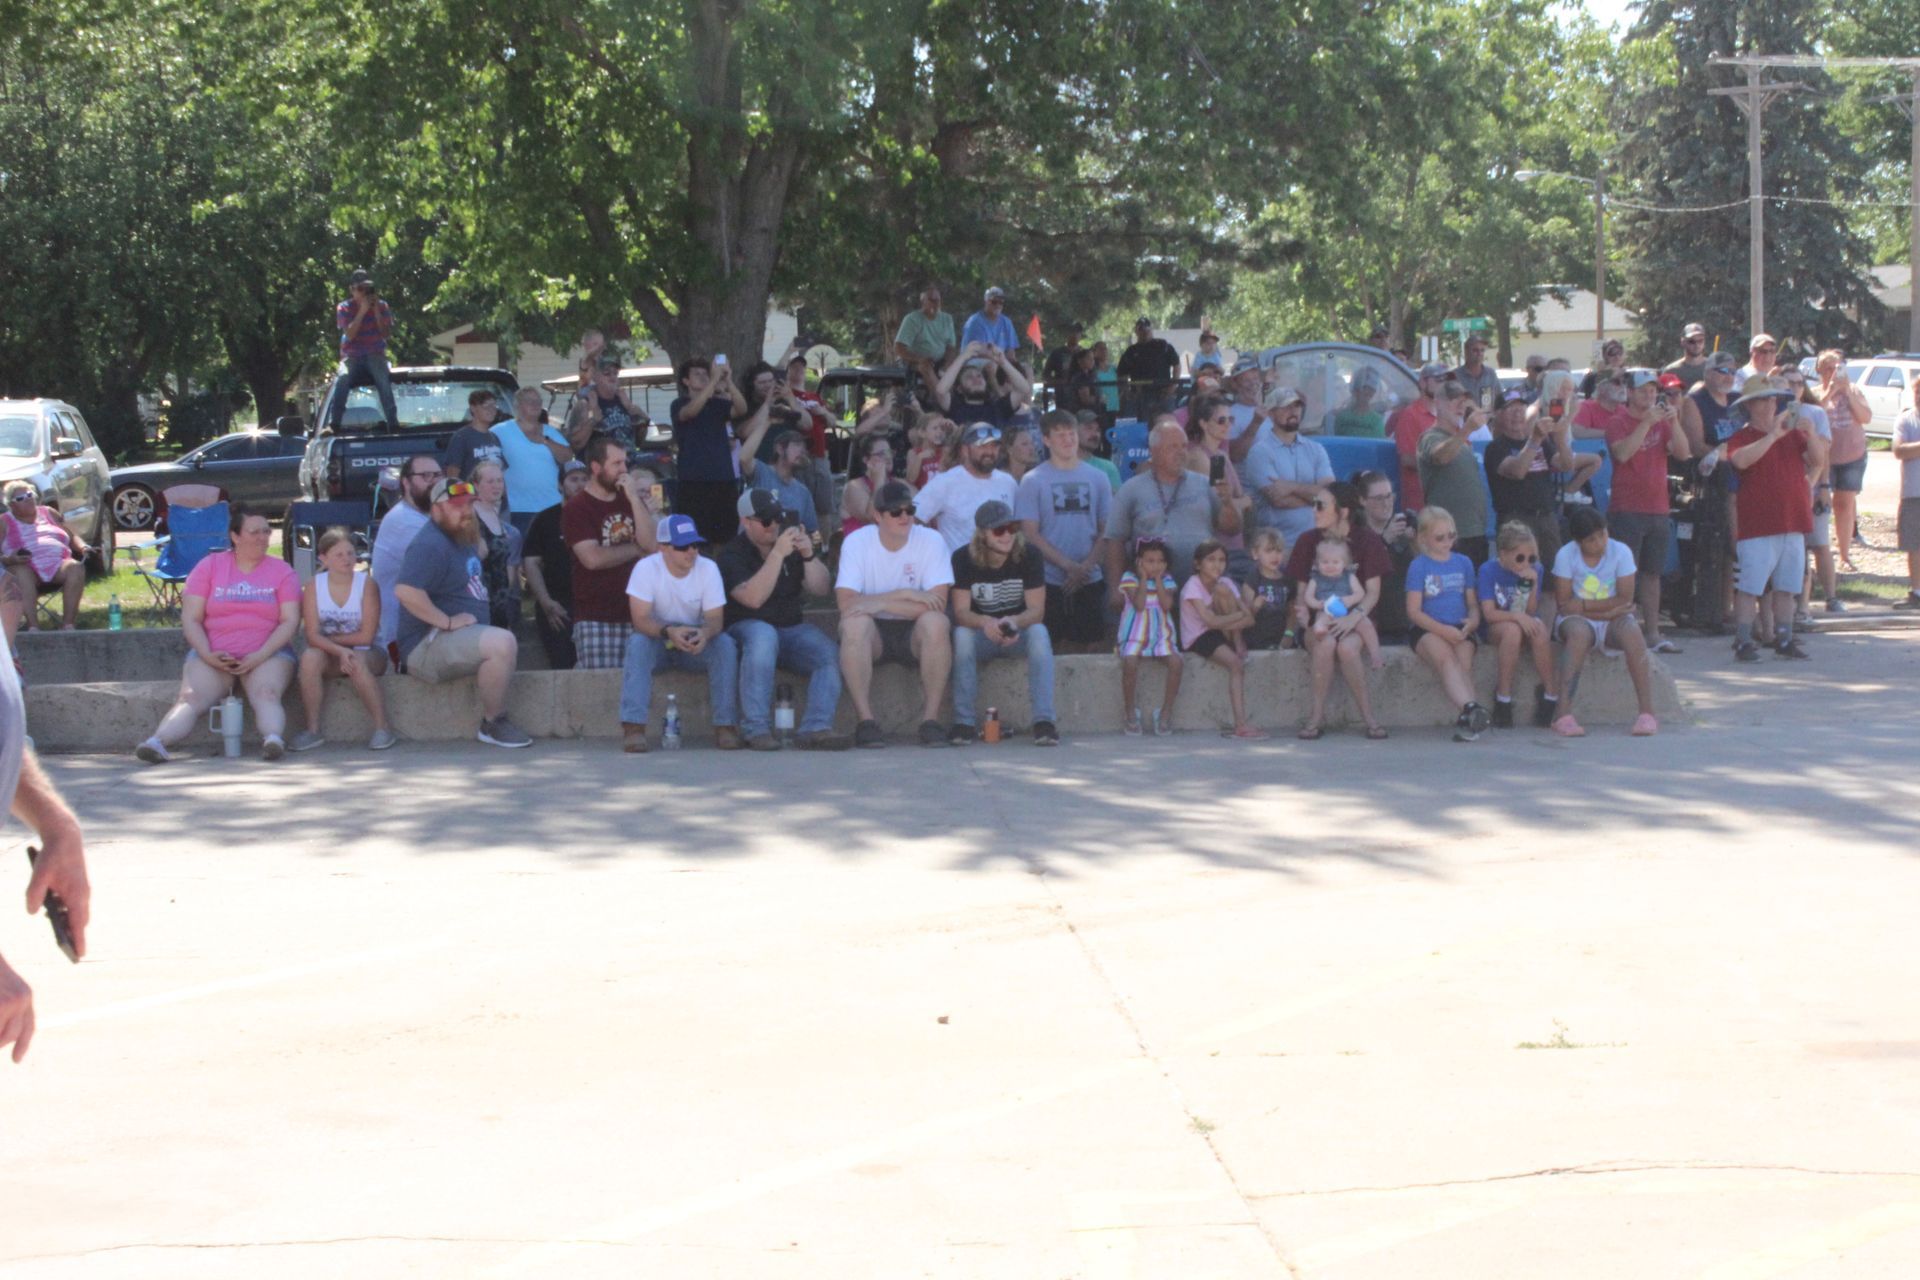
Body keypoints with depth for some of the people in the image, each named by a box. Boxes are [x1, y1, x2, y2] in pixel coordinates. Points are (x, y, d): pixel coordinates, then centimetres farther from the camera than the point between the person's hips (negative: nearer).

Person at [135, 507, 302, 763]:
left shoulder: (282, 571, 11)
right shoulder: (209, 567, 13)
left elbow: (290, 621, 1)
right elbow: (190, 619, 6)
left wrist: (260, 656, -14)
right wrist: (208, 655, -11)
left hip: (267, 653, 0)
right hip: (213, 654, 1)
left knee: (266, 693, -33)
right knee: (191, 698, -26)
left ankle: (273, 739, -58)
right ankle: (157, 742, -48)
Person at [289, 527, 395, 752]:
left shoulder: (366, 584, -9)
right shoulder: (314, 586, -4)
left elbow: (366, 636, -13)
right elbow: (313, 636, -12)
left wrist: (329, 639, -10)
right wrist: (340, 651, -29)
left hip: (367, 654, -2)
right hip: (330, 656, 2)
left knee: (357, 662, -36)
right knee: (310, 657, -30)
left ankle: (382, 728, -26)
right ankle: (312, 729, -22)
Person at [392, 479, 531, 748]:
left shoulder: (463, 540, 13)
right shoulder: (431, 545, -19)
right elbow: (405, 591, -32)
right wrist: (448, 622, -27)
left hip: (458, 639, 11)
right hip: (426, 646, -11)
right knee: (502, 642, -28)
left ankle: (496, 720, 19)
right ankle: (493, 724, -16)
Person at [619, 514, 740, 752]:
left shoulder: (708, 568, -11)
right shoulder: (646, 568, -17)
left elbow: (715, 618, -14)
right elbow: (640, 619, -23)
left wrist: (705, 633, -39)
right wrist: (668, 632, -43)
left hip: (696, 642, 2)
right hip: (657, 638, -2)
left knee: (726, 645, -28)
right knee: (637, 643, -34)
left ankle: (726, 726, -27)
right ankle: (633, 727, -39)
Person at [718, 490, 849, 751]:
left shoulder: (793, 543, 11)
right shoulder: (731, 555, -5)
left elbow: (822, 589, 4)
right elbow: (753, 598, -22)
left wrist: (809, 555, -15)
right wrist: (777, 554, -26)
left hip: (792, 628, 5)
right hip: (746, 629, -5)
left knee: (830, 653, -24)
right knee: (763, 636, -39)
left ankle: (816, 728, -33)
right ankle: (756, 730, -37)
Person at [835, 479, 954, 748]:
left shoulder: (931, 541, -8)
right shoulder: (856, 542, -7)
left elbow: (938, 604, -19)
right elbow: (845, 603, -18)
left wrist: (880, 604, -24)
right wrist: (904, 595, -20)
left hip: (914, 635, 0)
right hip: (874, 633, 0)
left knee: (936, 622, -32)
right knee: (854, 623, -33)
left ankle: (930, 718, -26)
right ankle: (865, 720, -29)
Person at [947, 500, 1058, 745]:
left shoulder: (1029, 555, -12)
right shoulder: (963, 559, -12)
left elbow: (1036, 610, -16)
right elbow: (961, 612, -18)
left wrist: (1014, 622, -40)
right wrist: (984, 623, -41)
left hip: (1020, 633, 0)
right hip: (982, 636, 0)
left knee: (1039, 632, -32)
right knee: (961, 634, -32)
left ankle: (1044, 720, -38)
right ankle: (964, 723, -31)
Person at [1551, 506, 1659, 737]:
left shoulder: (1621, 552, -5)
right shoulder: (1566, 555, -7)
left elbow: (1625, 599, -10)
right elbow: (1564, 603, -11)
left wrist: (1583, 606, -16)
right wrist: (1606, 610, -17)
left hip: (1612, 622, 1)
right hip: (1578, 621, -1)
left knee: (1632, 633, -32)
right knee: (1579, 634, -36)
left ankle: (1647, 713, -32)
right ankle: (1565, 716, -41)